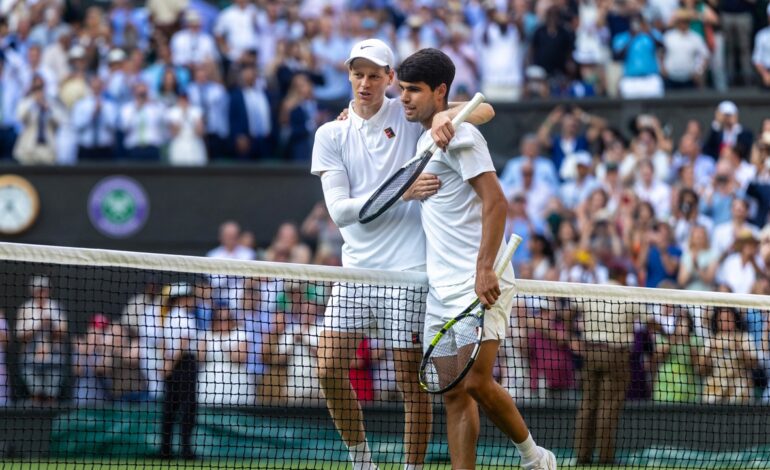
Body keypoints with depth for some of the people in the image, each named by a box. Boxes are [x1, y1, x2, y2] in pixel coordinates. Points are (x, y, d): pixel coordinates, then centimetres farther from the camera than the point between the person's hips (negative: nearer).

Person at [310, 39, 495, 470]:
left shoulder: (409, 116, 0)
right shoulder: (331, 135, 6)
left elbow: (485, 111, -5)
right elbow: (339, 209, -4)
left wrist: (447, 116, -26)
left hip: (407, 269, -3)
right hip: (356, 268, 3)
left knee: (411, 379, -2)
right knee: (329, 370, -3)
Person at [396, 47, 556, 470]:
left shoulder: (460, 135, -9)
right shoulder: (425, 140, 18)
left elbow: (495, 203, -16)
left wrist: (485, 269, -24)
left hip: (478, 284, -9)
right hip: (442, 289, 9)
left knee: (475, 382, -15)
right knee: (454, 394, 3)